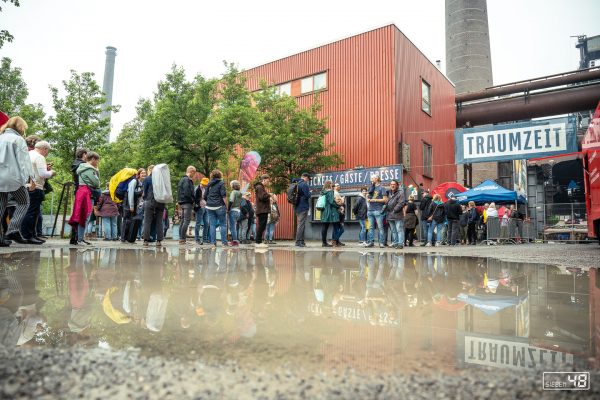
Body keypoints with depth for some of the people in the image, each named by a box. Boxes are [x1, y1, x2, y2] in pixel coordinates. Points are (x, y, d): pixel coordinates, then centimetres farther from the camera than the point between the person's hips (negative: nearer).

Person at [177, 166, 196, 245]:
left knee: (183, 220, 12)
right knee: (187, 221, -8)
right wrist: (192, 200, -9)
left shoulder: (182, 179, 18)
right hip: (187, 202, -10)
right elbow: (187, 193, -21)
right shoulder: (187, 180, -13)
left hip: (182, 202, 10)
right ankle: (183, 239, -9)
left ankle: (181, 238, 16)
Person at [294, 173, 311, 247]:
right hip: (303, 207, -9)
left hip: (298, 207, 9)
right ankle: (299, 241, -7)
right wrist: (309, 192, 4)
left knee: (300, 224, 14)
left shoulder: (297, 184, 14)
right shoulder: (304, 184, -13)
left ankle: (301, 241, 19)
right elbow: (308, 195, -17)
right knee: (301, 224, -7)